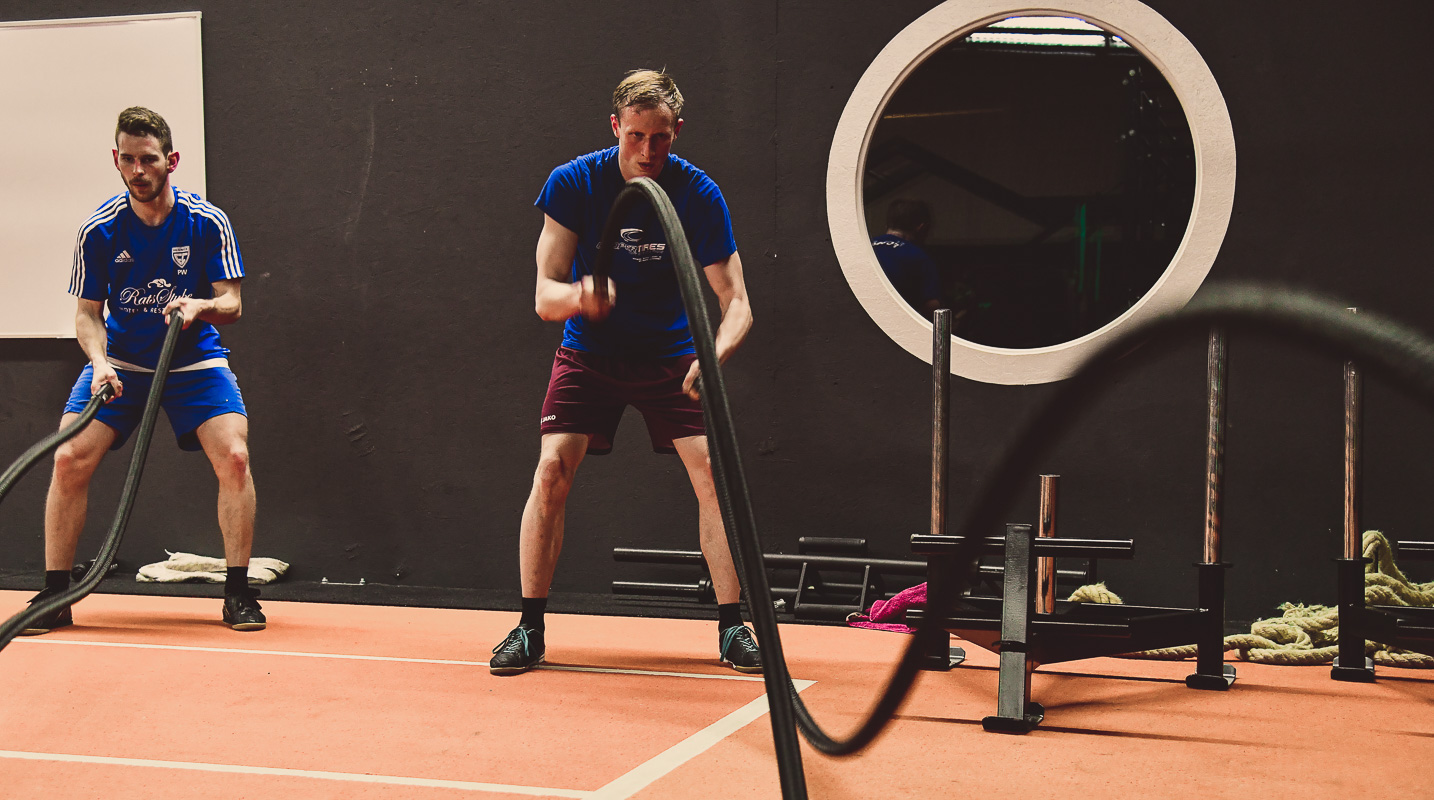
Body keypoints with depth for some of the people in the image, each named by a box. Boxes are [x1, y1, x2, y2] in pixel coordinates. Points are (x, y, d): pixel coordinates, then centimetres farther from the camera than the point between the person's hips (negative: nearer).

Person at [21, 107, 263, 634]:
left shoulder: (208, 223, -11)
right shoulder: (98, 230, -9)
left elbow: (231, 303, -9)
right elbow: (88, 313, -3)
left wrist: (201, 306, -32)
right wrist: (99, 362, -22)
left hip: (194, 362, -1)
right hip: (120, 360, 1)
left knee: (234, 456, -22)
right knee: (69, 459, -16)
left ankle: (238, 592, -8)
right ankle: (55, 596, -2)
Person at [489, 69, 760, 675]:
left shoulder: (700, 195, -15)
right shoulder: (572, 183, -16)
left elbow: (735, 301, -17)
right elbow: (545, 295, -17)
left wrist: (714, 355, -38)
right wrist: (580, 296, -41)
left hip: (670, 355, 1)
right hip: (588, 352, 0)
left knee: (713, 472, -13)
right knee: (552, 470, -15)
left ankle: (731, 628, 0)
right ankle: (529, 629, -2)